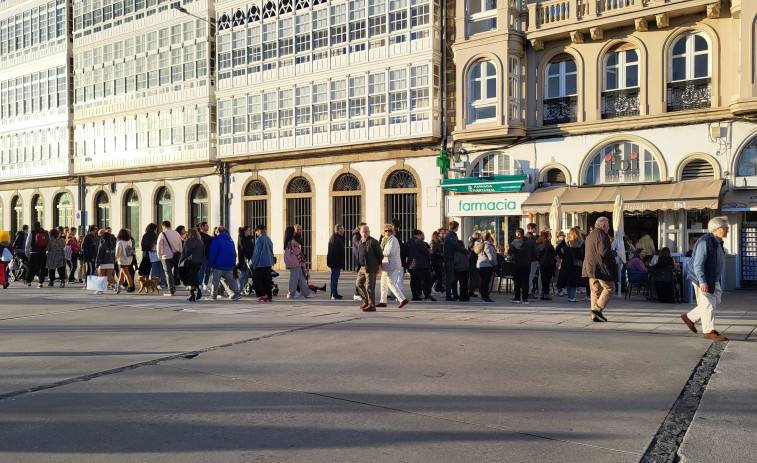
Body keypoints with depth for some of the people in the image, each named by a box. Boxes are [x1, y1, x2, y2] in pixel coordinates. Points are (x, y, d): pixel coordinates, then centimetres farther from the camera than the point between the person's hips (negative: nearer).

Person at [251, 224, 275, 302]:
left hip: (261, 263, -8)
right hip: (269, 263, 8)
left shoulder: (259, 239, -11)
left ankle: (262, 295, -7)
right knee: (267, 280, 9)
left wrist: (254, 263, -7)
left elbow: (257, 252, -12)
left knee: (256, 279, 2)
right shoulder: (268, 239, 14)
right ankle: (269, 297, 8)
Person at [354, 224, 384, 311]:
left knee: (370, 287, -6)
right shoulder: (360, 242, 15)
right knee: (358, 284, 14)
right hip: (362, 268, 9)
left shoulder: (373, 241, -11)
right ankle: (366, 301, 26)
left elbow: (380, 254, -8)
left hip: (370, 268, -9)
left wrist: (379, 265, -7)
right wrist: (358, 266, 18)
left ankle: (371, 305, 1)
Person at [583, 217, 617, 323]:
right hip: (600, 268, -9)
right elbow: (604, 252, -21)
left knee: (595, 290, 11)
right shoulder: (601, 236, -12)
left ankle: (595, 315, 10)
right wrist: (613, 253, -2)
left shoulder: (589, 236, 19)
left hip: (590, 268, 9)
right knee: (609, 288, -1)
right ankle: (597, 308, -10)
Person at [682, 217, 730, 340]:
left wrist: (716, 281, 24)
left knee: (716, 301, 12)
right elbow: (698, 264, -24)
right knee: (708, 303, -5)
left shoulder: (718, 242, 11)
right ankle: (709, 331, 5)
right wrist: (702, 282, -29)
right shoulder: (705, 242, -20)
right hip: (703, 279, -10)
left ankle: (690, 317, 23)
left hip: (713, 279, 10)